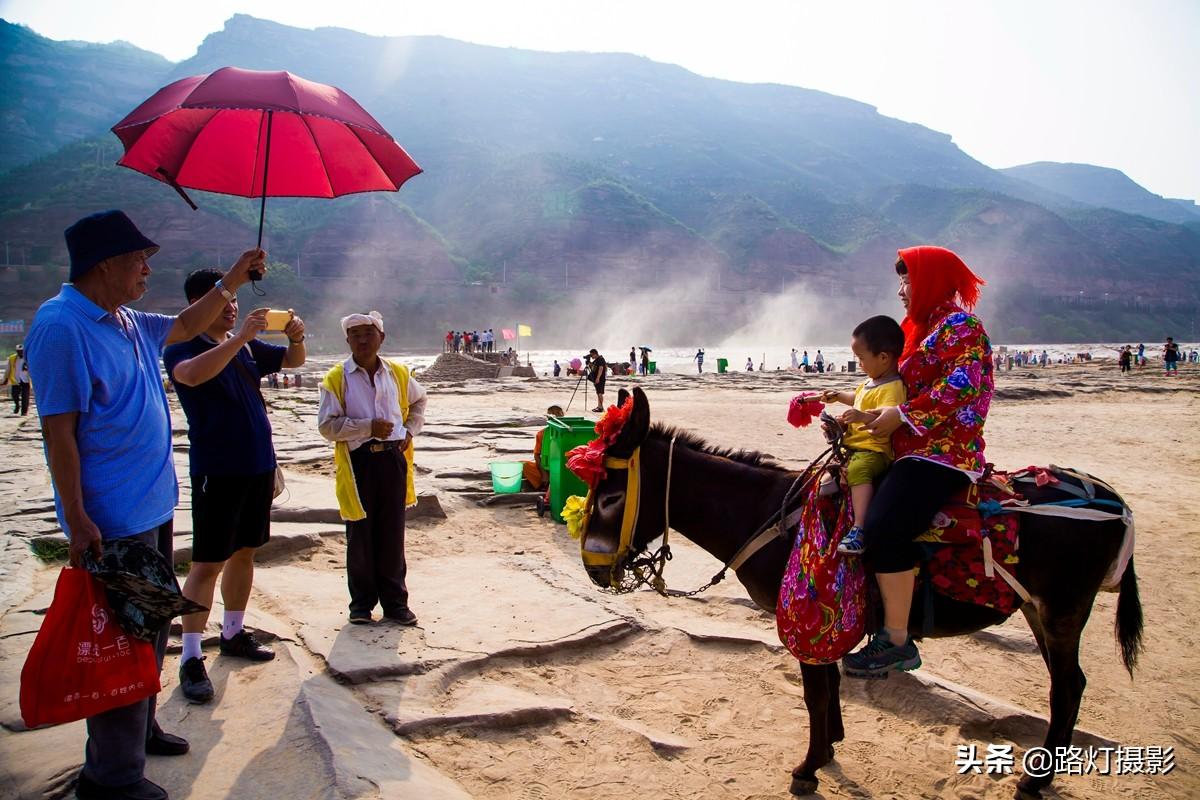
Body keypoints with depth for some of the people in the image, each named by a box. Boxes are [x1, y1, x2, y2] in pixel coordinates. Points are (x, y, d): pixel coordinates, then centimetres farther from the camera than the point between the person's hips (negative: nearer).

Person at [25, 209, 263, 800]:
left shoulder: (128, 324, 10)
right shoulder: (61, 326, -17)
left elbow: (184, 326, 30)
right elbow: (58, 430, -20)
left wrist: (233, 278, 24)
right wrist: (77, 522, -21)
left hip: (152, 507, 10)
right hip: (112, 519, -10)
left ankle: (139, 729, 38)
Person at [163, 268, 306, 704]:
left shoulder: (248, 347, 10)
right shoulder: (184, 347, -10)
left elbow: (293, 360, 19)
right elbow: (192, 375, -32)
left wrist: (296, 337, -4)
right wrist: (239, 337, -37)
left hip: (259, 466, 7)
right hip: (216, 470, -7)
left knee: (244, 553, 16)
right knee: (208, 563, -5)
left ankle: (233, 633, 30)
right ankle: (191, 659, 2)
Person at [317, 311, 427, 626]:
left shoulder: (398, 373, 8)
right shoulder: (336, 378, -3)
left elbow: (418, 400, 28)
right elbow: (327, 425, -9)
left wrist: (410, 430, 13)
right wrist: (368, 427, -17)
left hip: (393, 460, 3)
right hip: (358, 462, -3)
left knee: (392, 535, 8)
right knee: (360, 536, 6)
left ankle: (395, 602, 18)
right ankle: (361, 604, 19)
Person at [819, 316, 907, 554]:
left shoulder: (892, 387, -18)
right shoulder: (871, 382, 15)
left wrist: (865, 416, -46)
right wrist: (838, 396, 29)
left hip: (874, 450, -11)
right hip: (856, 445, 12)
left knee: (858, 469, -38)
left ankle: (859, 529, -46)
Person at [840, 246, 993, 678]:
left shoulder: (959, 325, -7)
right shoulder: (925, 326, 23)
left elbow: (961, 386, -21)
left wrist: (902, 415, -22)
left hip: (941, 452, -11)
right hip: (914, 449, 11)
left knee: (883, 526, -27)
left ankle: (896, 641, -20)